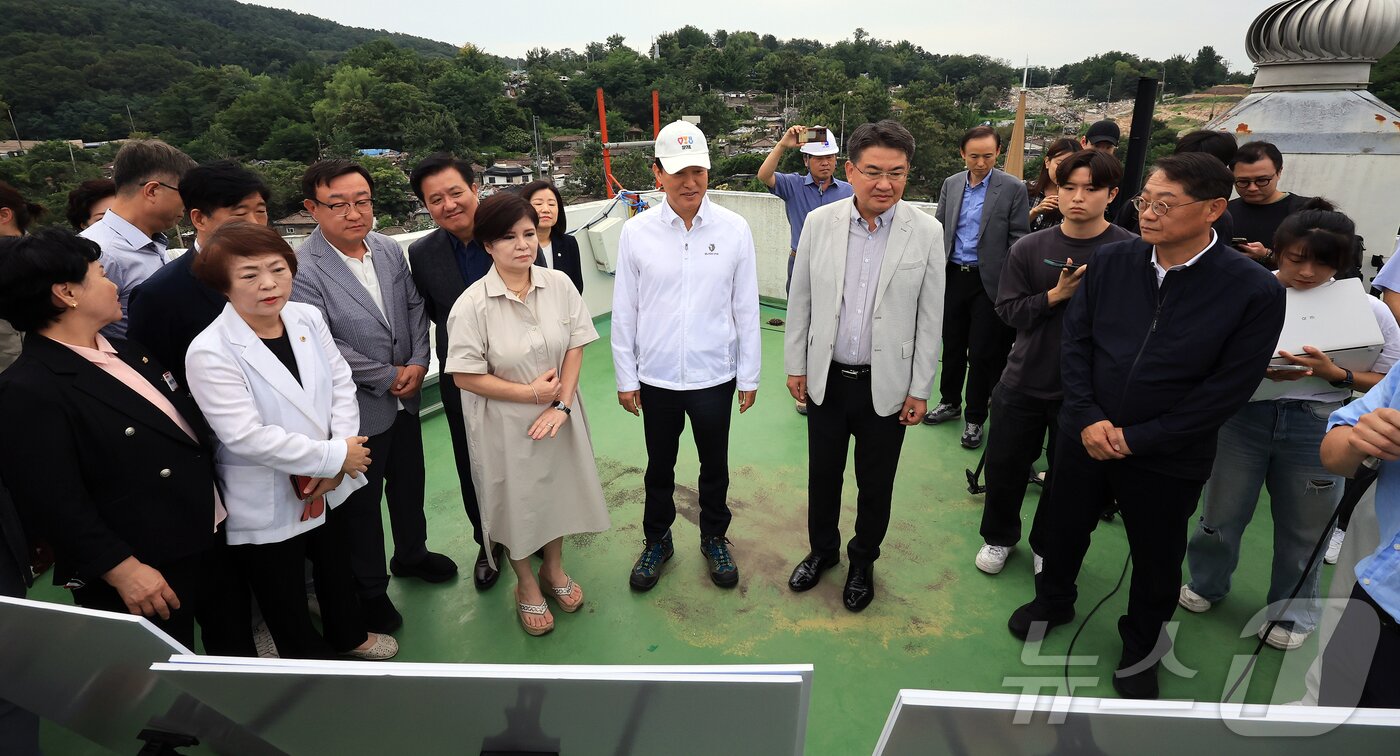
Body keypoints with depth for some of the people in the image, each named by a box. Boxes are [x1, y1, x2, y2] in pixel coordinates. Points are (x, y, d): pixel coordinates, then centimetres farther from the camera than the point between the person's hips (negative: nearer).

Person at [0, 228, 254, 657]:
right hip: (147, 570, -8)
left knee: (235, 646, 26)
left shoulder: (128, 352, 8)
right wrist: (123, 569, -22)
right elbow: (54, 503, -23)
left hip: (212, 537, 8)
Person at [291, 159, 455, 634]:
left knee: (409, 483, 23)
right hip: (357, 409, -6)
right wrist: (389, 376, -17)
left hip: (405, 398, 6)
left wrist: (418, 363, -8)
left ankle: (411, 554, 48)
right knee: (362, 502, 12)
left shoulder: (391, 250, -1)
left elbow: (415, 308, 5)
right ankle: (370, 590, 32)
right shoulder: (302, 269, -20)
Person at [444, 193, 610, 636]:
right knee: (517, 502, 14)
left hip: (557, 415, 3)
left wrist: (561, 404, -16)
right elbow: (465, 376, -17)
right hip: (506, 424, -3)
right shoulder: (473, 305, -19)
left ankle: (553, 569, 47)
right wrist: (531, 392, -17)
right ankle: (526, 586, 40)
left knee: (557, 491, 20)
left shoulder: (559, 285, -9)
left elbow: (575, 347, -5)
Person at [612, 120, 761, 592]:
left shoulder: (734, 229, -7)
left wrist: (749, 376, 1)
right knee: (659, 467, 18)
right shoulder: (636, 233, -7)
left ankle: (714, 539, 41)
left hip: (714, 376, 0)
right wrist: (626, 378, 1)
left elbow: (746, 309, -2)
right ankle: (657, 540, 41)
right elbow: (624, 312, -1)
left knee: (714, 466, 18)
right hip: (656, 378, 0)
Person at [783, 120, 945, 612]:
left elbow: (930, 318, -5)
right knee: (823, 474, 18)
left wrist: (920, 389, -3)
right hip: (826, 379, 2)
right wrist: (795, 364, 4)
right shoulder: (820, 222, -6)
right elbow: (800, 299, 2)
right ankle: (822, 550, 43)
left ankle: (863, 561, 39)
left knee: (875, 484, 15)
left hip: (886, 385, -1)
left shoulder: (926, 232, -10)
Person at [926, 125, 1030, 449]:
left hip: (988, 281, -4)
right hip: (952, 276, 4)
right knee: (952, 344, 15)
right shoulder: (951, 184, 8)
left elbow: (1019, 240, -6)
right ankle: (949, 402, 32)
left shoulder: (1013, 189, -5)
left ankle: (974, 417, 16)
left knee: (982, 352, 2)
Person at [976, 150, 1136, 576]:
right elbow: (1009, 310, -5)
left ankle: (1047, 546, 38)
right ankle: (999, 537, 38)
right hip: (1024, 382, 2)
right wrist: (1056, 294, -18)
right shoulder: (1029, 248, -3)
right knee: (1004, 466, 13)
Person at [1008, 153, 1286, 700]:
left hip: (1167, 458, -2)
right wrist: (1088, 418, -13)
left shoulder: (1255, 291, -15)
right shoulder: (1110, 262, -6)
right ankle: (1053, 601, 48)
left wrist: (1135, 439, -16)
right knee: (1063, 527, 19)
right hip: (1084, 437, 3)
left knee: (1157, 556, 17)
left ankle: (1142, 645, 44)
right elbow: (1075, 341, -2)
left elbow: (1228, 389, -14)